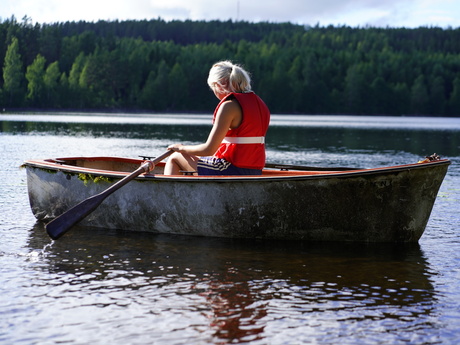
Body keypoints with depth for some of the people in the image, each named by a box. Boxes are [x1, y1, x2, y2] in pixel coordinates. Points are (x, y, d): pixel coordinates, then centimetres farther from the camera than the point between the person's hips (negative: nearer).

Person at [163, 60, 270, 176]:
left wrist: (181, 148, 0)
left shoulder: (229, 106, -16)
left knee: (174, 159, 10)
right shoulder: (259, 103, 10)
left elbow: (209, 150, -17)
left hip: (233, 172, -9)